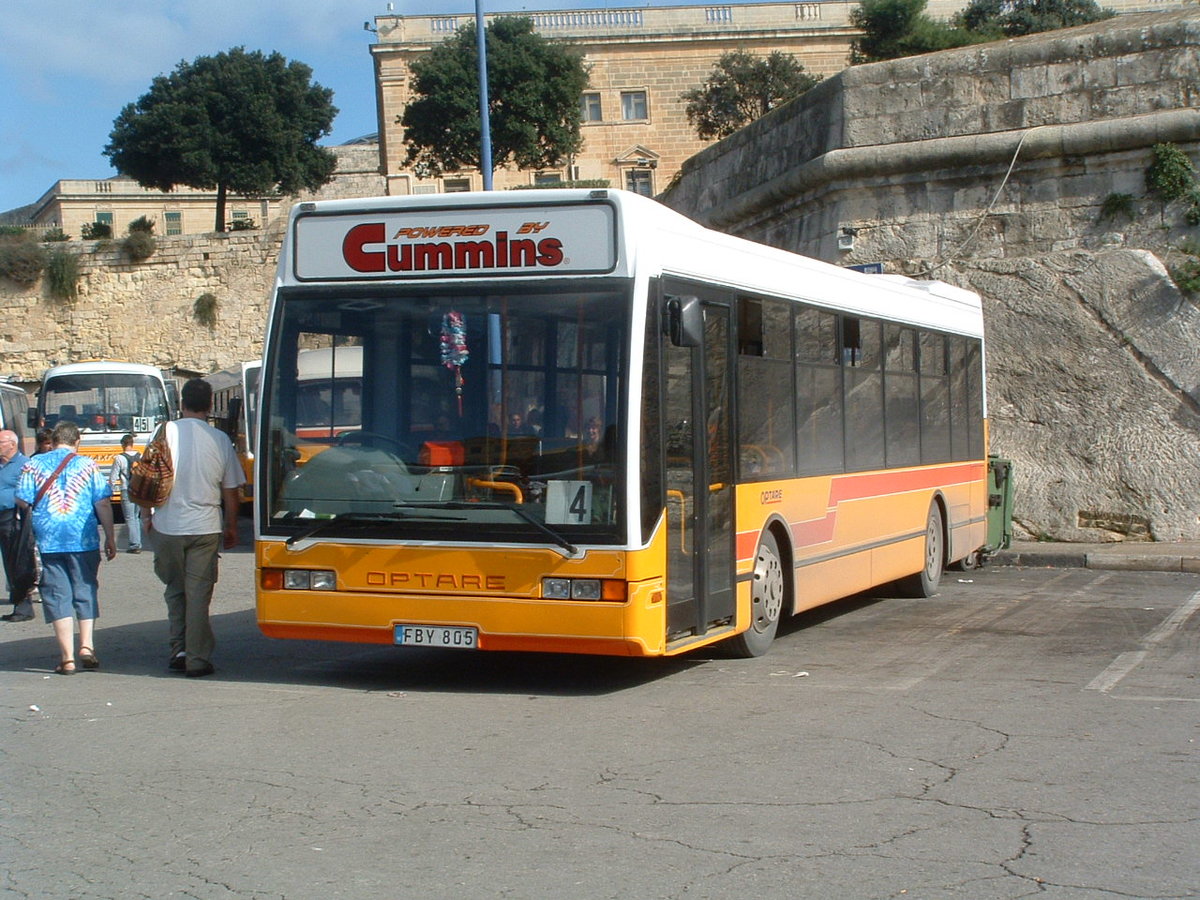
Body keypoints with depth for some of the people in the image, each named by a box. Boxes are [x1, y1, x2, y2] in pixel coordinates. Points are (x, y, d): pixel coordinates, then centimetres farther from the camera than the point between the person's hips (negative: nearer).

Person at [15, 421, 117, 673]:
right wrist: (110, 538, 5)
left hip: (47, 540, 0)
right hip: (83, 539, 0)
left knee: (57, 596, 3)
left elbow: (23, 500, 0)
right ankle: (86, 646, 1)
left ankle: (67, 657, -1)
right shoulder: (87, 465, 1)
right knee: (85, 591, 13)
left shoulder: (34, 464, 2)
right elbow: (102, 504, -3)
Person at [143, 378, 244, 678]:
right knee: (198, 593, 4)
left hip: (167, 527, 0)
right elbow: (230, 491, 4)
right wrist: (232, 528, 16)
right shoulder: (220, 439, -1)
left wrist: (146, 516, 13)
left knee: (175, 588, 17)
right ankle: (197, 659, 4)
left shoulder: (166, 432, -4)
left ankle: (179, 649, 11)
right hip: (205, 528, 0)